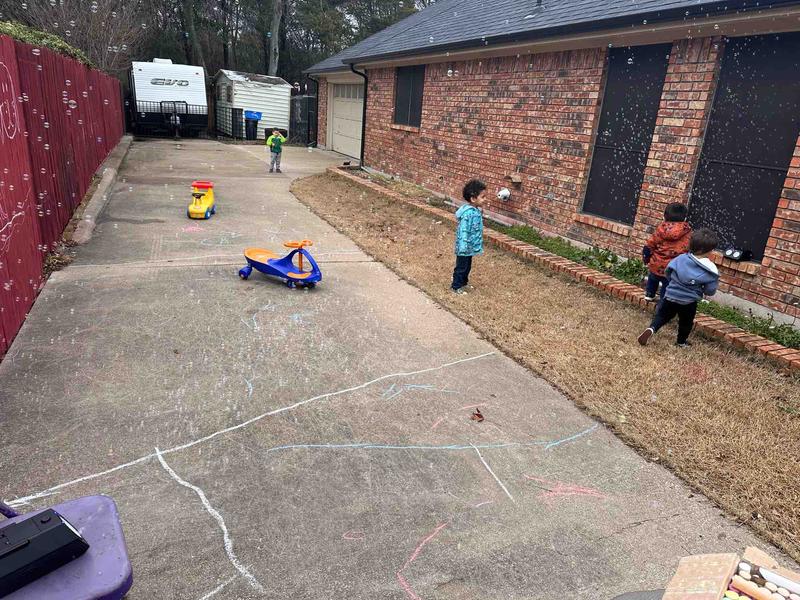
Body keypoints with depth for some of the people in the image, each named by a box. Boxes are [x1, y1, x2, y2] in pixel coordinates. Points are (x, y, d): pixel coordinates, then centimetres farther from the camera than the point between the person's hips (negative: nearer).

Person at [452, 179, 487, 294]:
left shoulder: (476, 210, 3)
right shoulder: (468, 213, -27)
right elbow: (464, 231, -26)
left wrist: (478, 245, 21)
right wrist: (464, 248, -24)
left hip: (470, 246, 9)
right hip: (465, 247, -9)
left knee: (467, 266, 23)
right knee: (461, 267, 6)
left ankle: (464, 282, 40)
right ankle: (456, 286, 20)